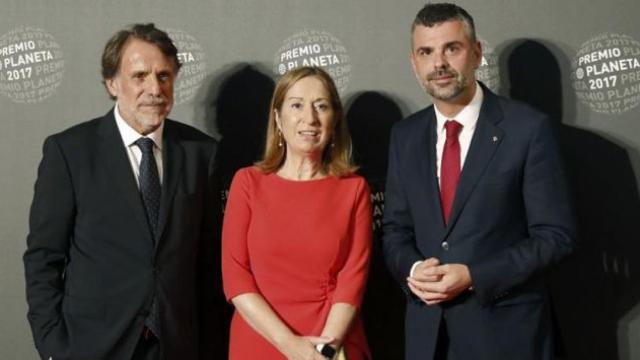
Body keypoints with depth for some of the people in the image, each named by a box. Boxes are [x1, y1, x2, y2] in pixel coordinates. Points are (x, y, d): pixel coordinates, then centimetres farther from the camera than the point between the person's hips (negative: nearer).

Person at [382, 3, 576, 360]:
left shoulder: (529, 128, -9)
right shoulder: (405, 135, 5)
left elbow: (555, 234, -10)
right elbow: (396, 229, 9)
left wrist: (473, 276, -18)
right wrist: (413, 268, -12)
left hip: (506, 328, -4)